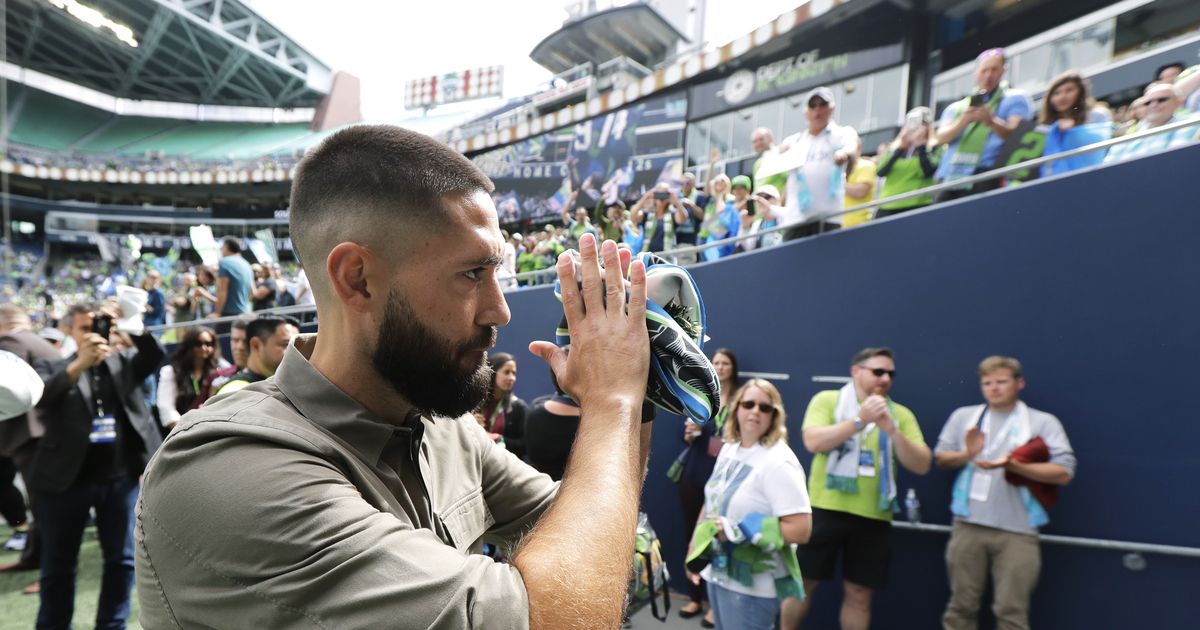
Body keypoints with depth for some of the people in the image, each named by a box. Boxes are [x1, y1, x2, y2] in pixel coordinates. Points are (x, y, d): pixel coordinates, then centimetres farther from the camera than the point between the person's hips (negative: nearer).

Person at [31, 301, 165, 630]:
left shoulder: (124, 361, 9)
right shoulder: (52, 367, 4)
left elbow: (155, 354, -9)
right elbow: (41, 398, -15)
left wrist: (130, 326, -24)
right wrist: (80, 363, -31)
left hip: (121, 477, 2)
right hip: (67, 478, -1)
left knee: (123, 559, 9)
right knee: (58, 565, 12)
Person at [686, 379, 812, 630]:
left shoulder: (778, 462, -20)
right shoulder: (729, 449, 4)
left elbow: (801, 529, -25)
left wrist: (736, 532, -25)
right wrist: (694, 548, 13)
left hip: (752, 585, -7)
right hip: (718, 572, 7)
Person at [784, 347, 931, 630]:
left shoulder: (901, 414, 6)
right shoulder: (827, 400, -2)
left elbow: (922, 465, -1)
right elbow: (813, 442, -16)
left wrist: (892, 431, -17)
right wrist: (860, 420, -21)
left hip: (873, 517, 3)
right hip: (825, 509, -2)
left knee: (859, 594, 12)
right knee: (803, 582, 9)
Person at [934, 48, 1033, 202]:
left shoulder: (1015, 98, 16)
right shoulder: (956, 107, 26)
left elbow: (1016, 134, -1)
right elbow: (941, 138, 8)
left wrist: (992, 122, -21)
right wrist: (962, 122, -13)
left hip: (984, 173, -4)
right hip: (949, 177, 4)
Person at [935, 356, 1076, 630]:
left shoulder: (1043, 422, 2)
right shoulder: (963, 416, 11)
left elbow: (1064, 472, -7)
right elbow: (941, 458, 10)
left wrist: (1011, 464, -17)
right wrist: (967, 455, -10)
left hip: (1018, 531, -2)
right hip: (969, 526, 2)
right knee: (961, 605, 11)